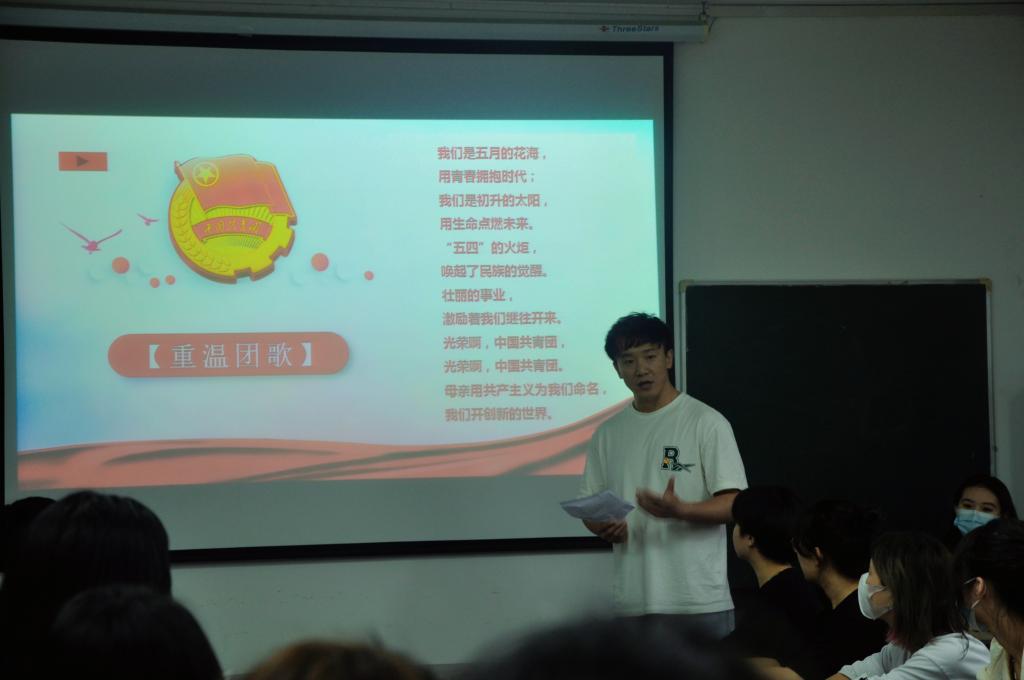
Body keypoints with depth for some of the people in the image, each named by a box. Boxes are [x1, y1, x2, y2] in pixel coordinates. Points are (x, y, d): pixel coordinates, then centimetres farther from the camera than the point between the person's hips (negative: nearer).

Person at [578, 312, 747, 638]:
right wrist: (602, 526, -8)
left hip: (699, 600, -4)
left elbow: (733, 504, -7)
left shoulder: (706, 422, -2)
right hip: (634, 602, 4)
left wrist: (679, 510, -25)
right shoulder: (608, 433, 13)